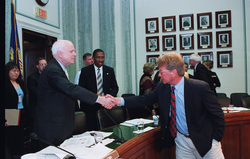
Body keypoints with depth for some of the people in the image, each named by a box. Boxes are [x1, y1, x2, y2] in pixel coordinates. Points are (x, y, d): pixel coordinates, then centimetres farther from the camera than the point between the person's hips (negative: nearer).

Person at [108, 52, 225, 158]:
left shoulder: (200, 87, -18)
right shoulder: (161, 87, -6)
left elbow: (217, 115, -10)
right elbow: (144, 100, -3)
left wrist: (215, 139, -11)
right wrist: (119, 100, -13)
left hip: (204, 141, -3)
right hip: (181, 140, 3)